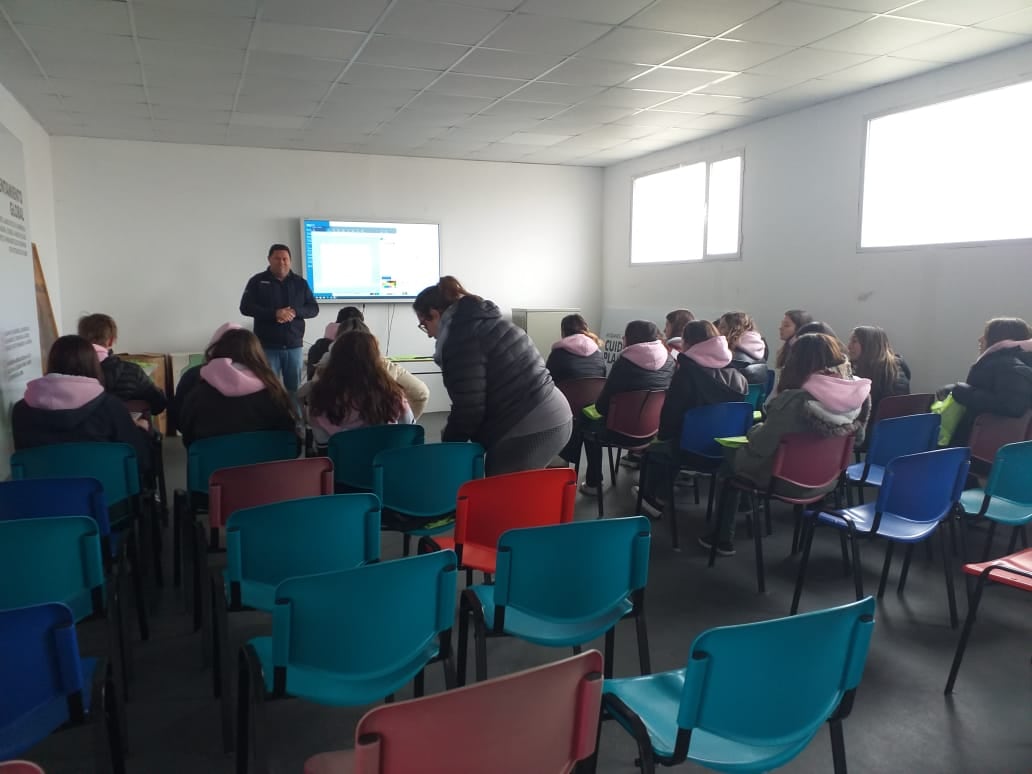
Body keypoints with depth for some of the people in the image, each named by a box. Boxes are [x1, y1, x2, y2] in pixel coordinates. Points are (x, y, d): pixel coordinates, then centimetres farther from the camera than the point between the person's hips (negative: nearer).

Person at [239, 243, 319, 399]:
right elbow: (245, 307, -5)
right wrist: (274, 313, -18)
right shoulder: (258, 281, 2)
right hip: (267, 346, -2)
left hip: (294, 346, 2)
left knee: (295, 388, 7)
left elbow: (314, 309, 6)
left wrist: (295, 312, -15)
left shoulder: (300, 283, 9)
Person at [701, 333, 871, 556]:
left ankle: (723, 538, 31)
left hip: (786, 481, -6)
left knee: (733, 456, 23)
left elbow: (758, 447, -22)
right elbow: (857, 440, 4)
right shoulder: (861, 395, -13)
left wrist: (755, 429, 1)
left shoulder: (793, 401, -31)